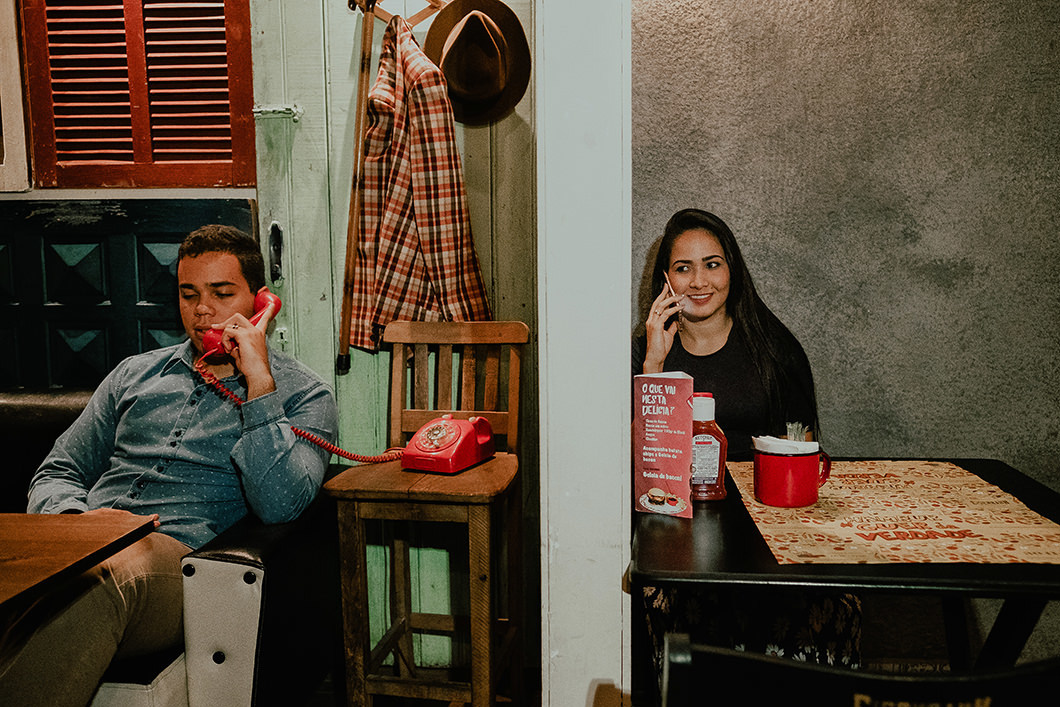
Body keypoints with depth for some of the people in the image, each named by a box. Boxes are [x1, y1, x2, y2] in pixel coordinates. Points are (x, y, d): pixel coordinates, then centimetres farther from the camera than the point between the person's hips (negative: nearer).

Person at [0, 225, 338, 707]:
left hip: (182, 556, -4)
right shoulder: (136, 372, 25)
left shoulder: (303, 394, 9)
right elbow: (57, 473, 23)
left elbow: (280, 505, -9)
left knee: (111, 572, -39)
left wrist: (258, 381, -9)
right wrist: (77, 516, -2)